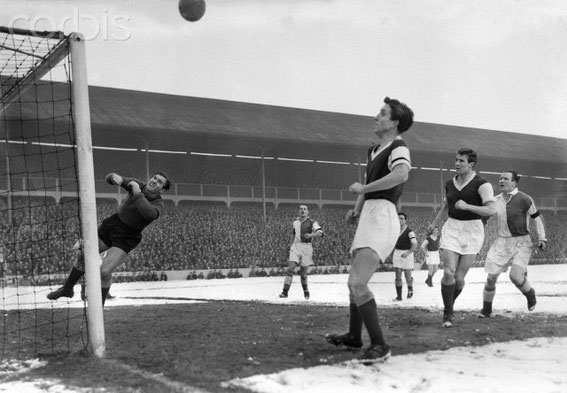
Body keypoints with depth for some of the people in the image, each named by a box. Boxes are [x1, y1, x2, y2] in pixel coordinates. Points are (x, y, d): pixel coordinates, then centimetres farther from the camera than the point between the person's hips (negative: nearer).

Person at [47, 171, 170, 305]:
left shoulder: (158, 205, -17)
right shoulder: (138, 185, -5)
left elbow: (149, 213, -41)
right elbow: (110, 178, -7)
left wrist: (138, 194, -33)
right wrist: (115, 177, -31)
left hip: (125, 239, -6)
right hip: (112, 223, 6)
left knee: (104, 271, -19)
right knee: (83, 255, 16)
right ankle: (67, 288, 42)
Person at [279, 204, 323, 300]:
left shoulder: (311, 222, -1)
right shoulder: (295, 221, 14)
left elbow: (320, 232, -16)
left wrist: (311, 235, -33)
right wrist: (291, 244, 26)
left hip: (306, 246, -3)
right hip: (295, 246, 3)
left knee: (303, 272, 3)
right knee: (290, 268, -13)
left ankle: (305, 290, 28)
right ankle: (285, 291, -15)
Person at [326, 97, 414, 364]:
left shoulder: (398, 149, -10)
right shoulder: (374, 150, 18)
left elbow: (401, 174, -34)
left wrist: (362, 188, -24)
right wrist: (357, 208, 14)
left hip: (381, 220, -10)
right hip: (369, 219, 10)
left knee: (357, 282, -22)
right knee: (354, 281, 19)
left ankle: (379, 345, -15)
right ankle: (353, 337, 35)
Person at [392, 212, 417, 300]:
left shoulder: (410, 231, -11)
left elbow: (415, 245, -18)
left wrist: (408, 253, -30)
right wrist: (392, 256, 19)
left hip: (407, 254, -4)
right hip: (397, 253, 4)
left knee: (408, 277, 4)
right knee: (398, 276, -4)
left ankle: (410, 288, 33)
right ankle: (399, 296, -1)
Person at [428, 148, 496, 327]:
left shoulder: (482, 184, -8)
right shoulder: (450, 184, 9)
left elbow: (491, 210, -19)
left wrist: (467, 206, -29)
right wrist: (434, 224, 28)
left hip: (472, 232, -3)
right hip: (451, 229, 3)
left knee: (459, 277, -3)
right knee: (448, 272, -13)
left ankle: (450, 304, 27)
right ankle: (448, 313, 1)